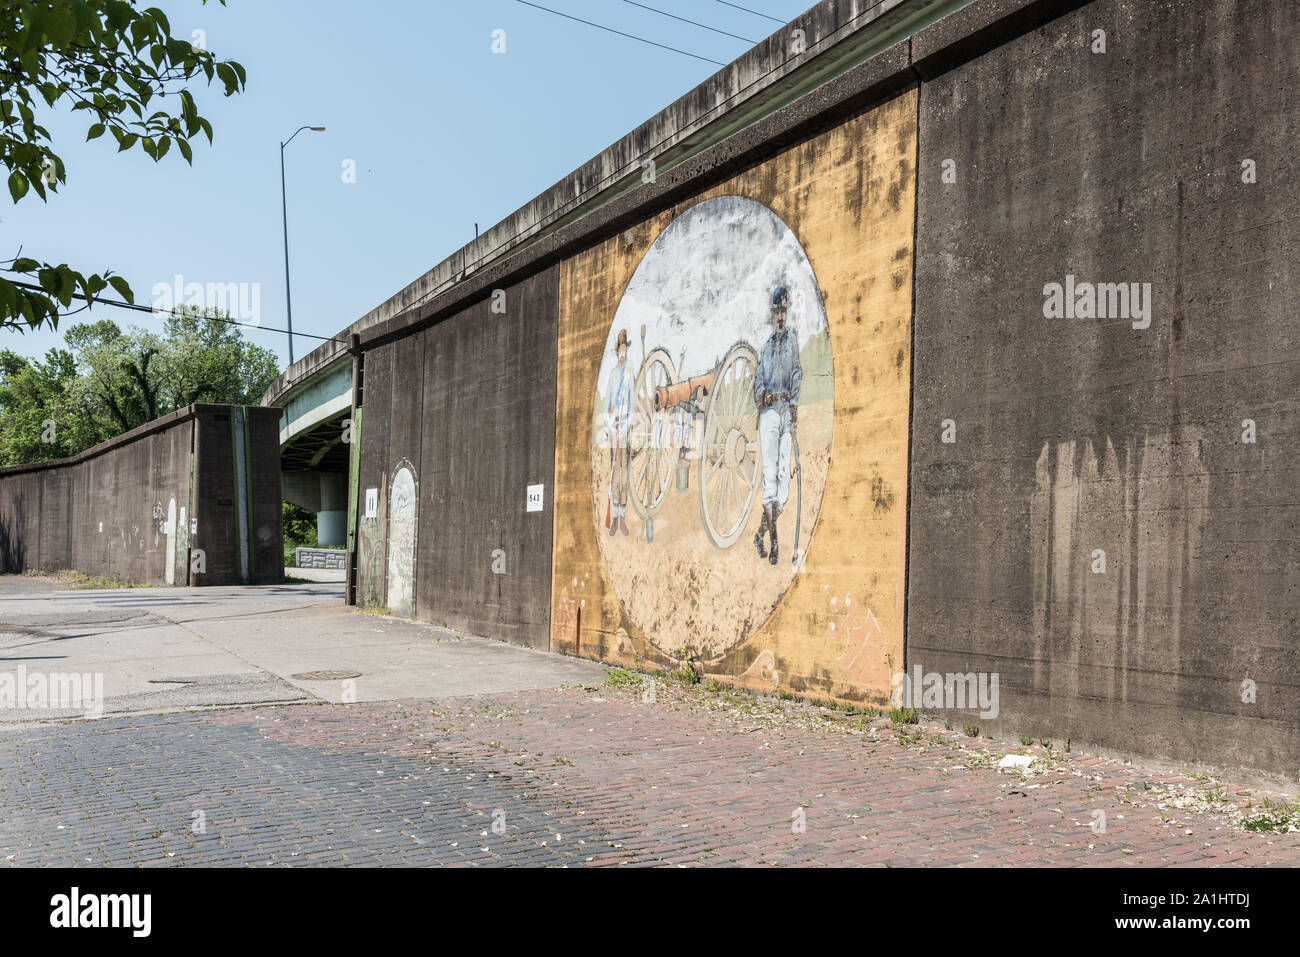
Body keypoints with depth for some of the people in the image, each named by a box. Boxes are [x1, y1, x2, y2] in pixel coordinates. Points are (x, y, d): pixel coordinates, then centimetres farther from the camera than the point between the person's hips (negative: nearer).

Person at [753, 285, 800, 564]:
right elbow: (758, 380, 16)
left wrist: (794, 405, -10)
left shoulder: (793, 341, 12)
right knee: (769, 470, -9)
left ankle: (762, 531, 7)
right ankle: (772, 538, -10)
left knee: (784, 470, -4)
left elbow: (796, 375, 2)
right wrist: (761, 395, -7)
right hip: (768, 412, 1)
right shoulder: (766, 346, 19)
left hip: (787, 411, 0)